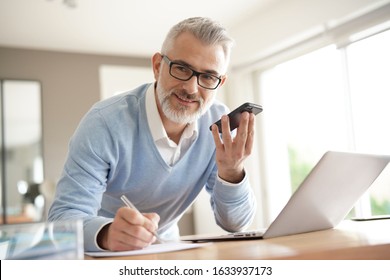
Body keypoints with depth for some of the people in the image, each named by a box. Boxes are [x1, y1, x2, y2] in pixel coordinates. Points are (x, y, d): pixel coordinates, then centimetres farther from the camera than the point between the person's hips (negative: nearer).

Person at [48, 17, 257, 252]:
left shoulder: (220, 124, -12)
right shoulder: (104, 124, -23)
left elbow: (235, 223, -8)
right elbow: (64, 216, -25)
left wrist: (232, 172, -27)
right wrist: (107, 233, -44)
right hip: (101, 253, -2)